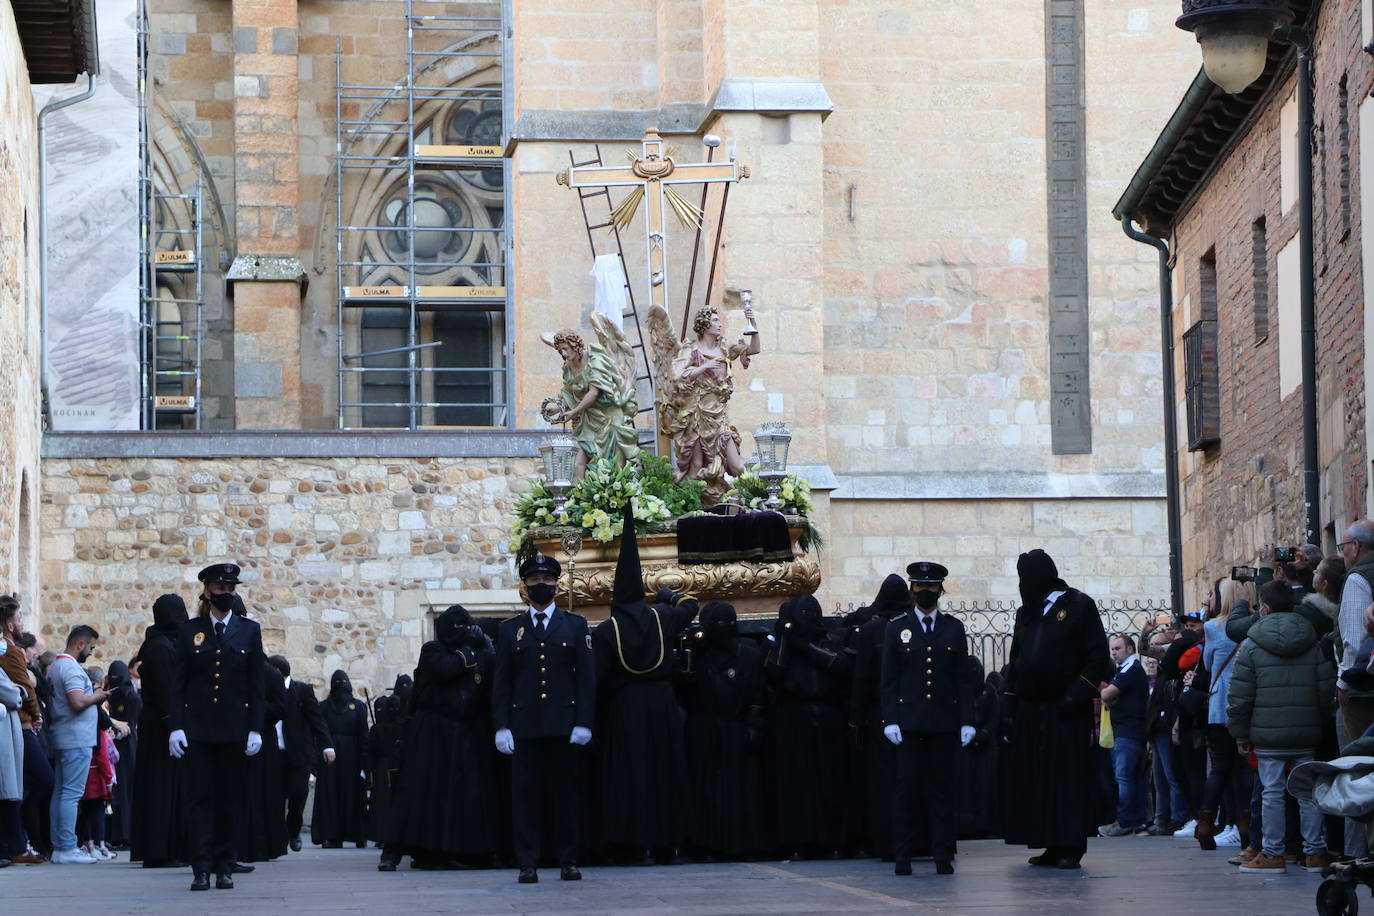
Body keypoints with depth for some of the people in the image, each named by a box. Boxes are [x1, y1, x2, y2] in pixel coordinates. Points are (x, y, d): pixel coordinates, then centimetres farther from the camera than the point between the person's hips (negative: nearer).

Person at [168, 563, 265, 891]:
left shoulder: (249, 630, 7)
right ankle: (201, 868, -6)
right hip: (197, 726, -1)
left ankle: (225, 867, 10)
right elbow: (178, 683, 4)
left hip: (234, 727, 1)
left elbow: (256, 684, 5)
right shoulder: (189, 631, 5)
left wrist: (255, 729, -1)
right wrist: (176, 726, -6)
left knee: (228, 798, 4)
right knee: (199, 796, -4)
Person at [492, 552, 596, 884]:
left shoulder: (575, 625, 11)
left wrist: (583, 722, -4)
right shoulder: (511, 630, 12)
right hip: (524, 725, 0)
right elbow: (501, 682, 9)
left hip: (564, 724, 0)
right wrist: (501, 726, -2)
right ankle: (527, 864, 0)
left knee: (565, 793, 1)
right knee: (525, 794, -2)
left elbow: (586, 677, 5)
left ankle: (568, 861, 8)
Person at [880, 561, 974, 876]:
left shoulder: (954, 629, 11)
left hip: (945, 722, 1)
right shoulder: (897, 629, 7)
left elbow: (963, 679, 10)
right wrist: (890, 719, -5)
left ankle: (943, 855, 4)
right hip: (909, 721, -1)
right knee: (907, 785, -4)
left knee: (942, 787, 1)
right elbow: (888, 680, 5)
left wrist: (967, 720, 2)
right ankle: (902, 855, 0)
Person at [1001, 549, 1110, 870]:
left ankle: (1070, 847, -5)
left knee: (1069, 777, -7)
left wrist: (1077, 694, -14)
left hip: (1066, 710, -6)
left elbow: (1098, 655, -5)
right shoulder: (1026, 613, 18)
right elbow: (1015, 662, 19)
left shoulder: (1078, 606, 0)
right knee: (1035, 780, 3)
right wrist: (1008, 704, 9)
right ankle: (1052, 846, 7)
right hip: (1029, 709, 6)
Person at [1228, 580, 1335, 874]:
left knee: (1272, 792, 1)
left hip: (1268, 733, -3)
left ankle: (1272, 854, 3)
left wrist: (1240, 733, 3)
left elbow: (1239, 695, -4)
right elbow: (1328, 690, 5)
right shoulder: (1313, 644, 6)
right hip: (1307, 734, 3)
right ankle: (1315, 852, 9)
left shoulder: (1251, 646, -4)